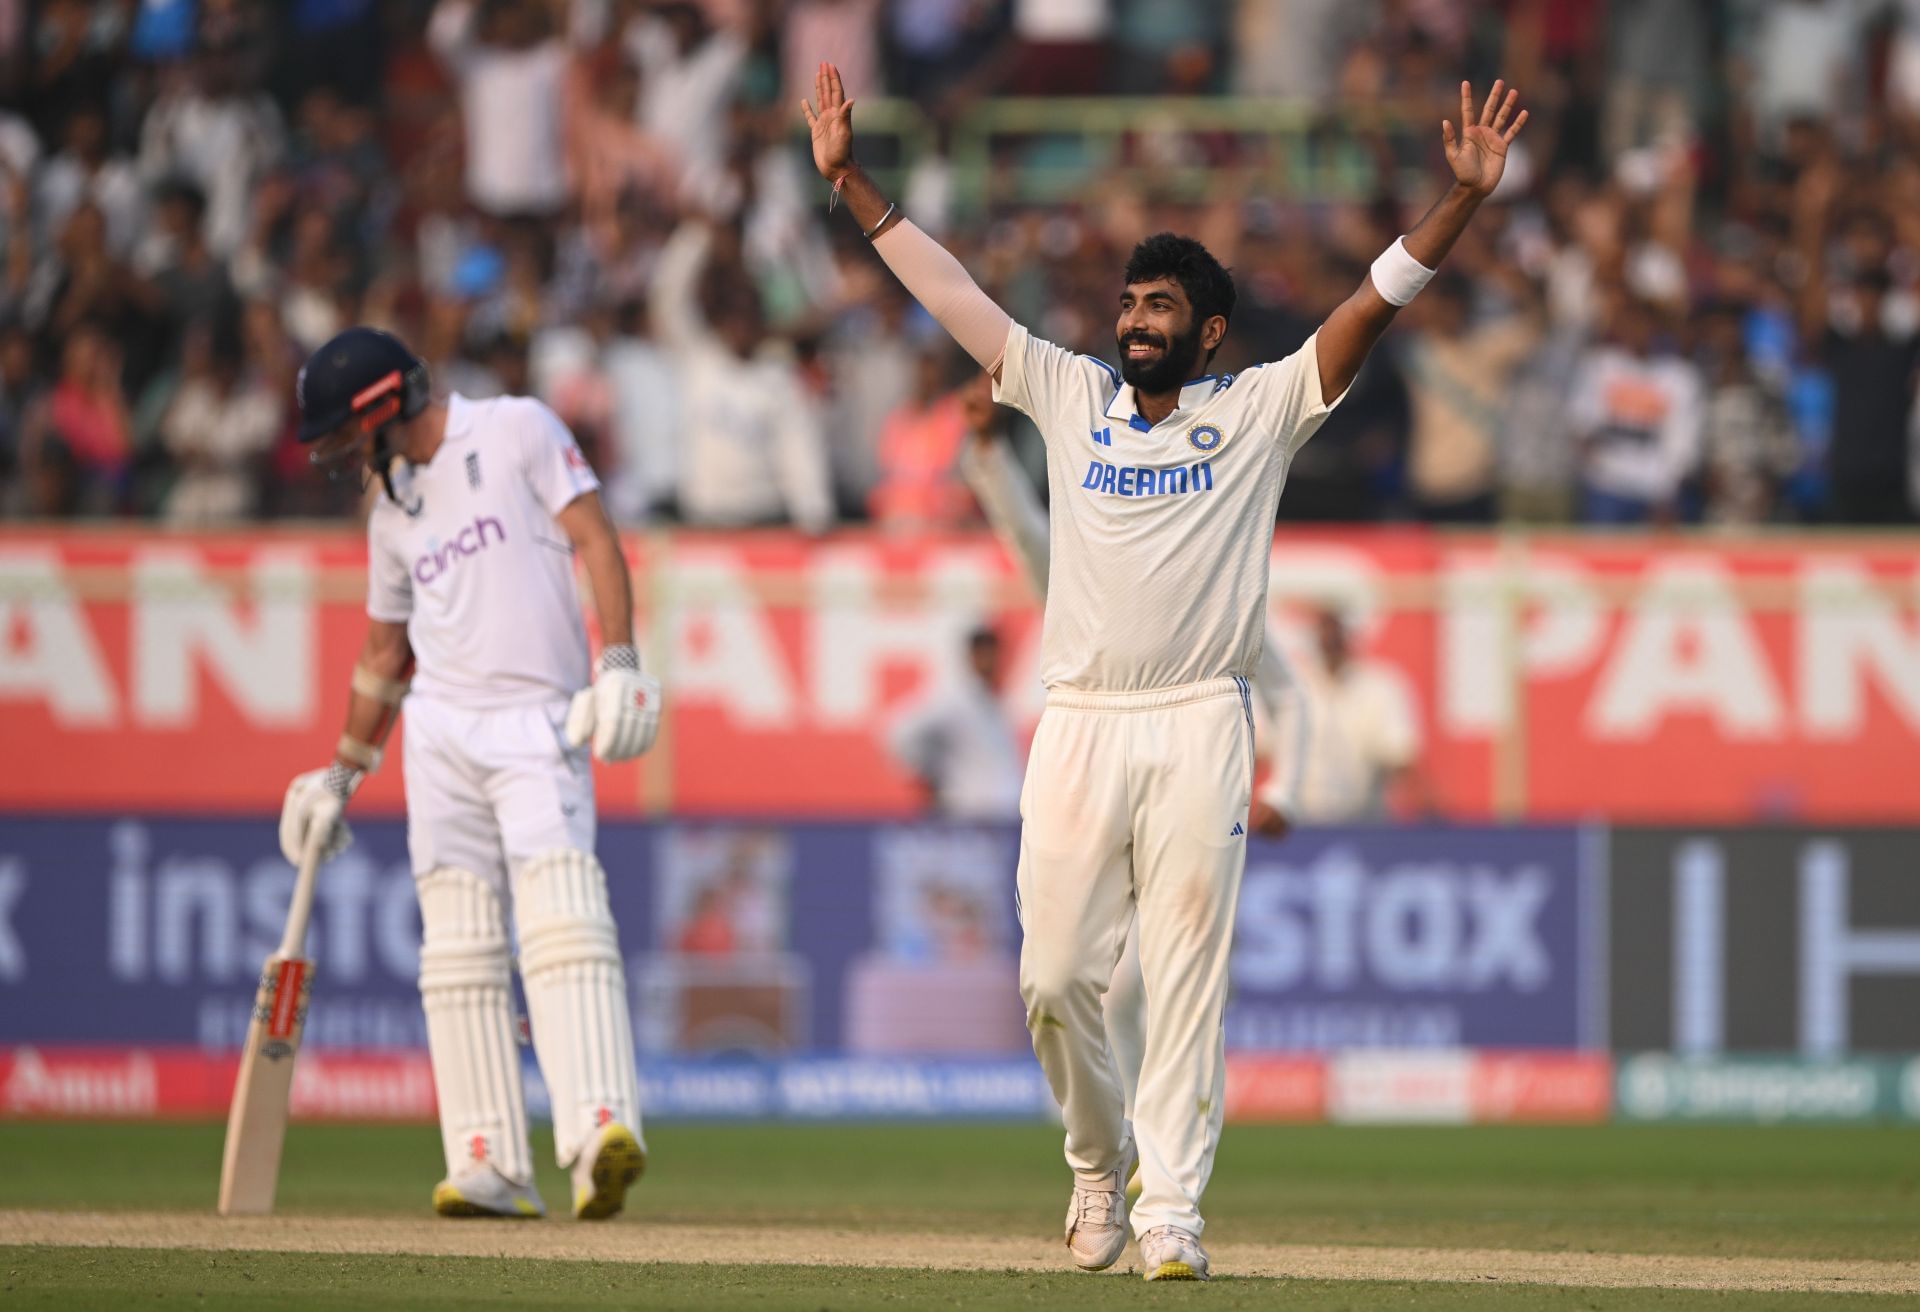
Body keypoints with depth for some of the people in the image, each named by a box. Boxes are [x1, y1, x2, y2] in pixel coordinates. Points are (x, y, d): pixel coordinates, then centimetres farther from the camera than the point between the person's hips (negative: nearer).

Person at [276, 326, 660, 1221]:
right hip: (441, 728, 6)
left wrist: (620, 664, -18)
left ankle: (601, 1126, -31)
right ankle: (490, 1167, -3)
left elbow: (595, 541, -6)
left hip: (539, 722, -6)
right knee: (458, 941, -2)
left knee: (563, 918, -19)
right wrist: (343, 774, 27)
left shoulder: (517, 432, 1)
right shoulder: (392, 509, 18)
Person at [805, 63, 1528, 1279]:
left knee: (1190, 978, -4)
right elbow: (950, 290, 15)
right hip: (1080, 725, 2)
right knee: (1057, 977, 0)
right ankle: (1100, 1163, 23)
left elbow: (1374, 304, 0)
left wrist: (1466, 196, -9)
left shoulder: (1258, 412, 7)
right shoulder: (1071, 396, 14)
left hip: (1202, 730, -2)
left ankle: (1170, 1205, -1)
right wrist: (850, 180, 14)